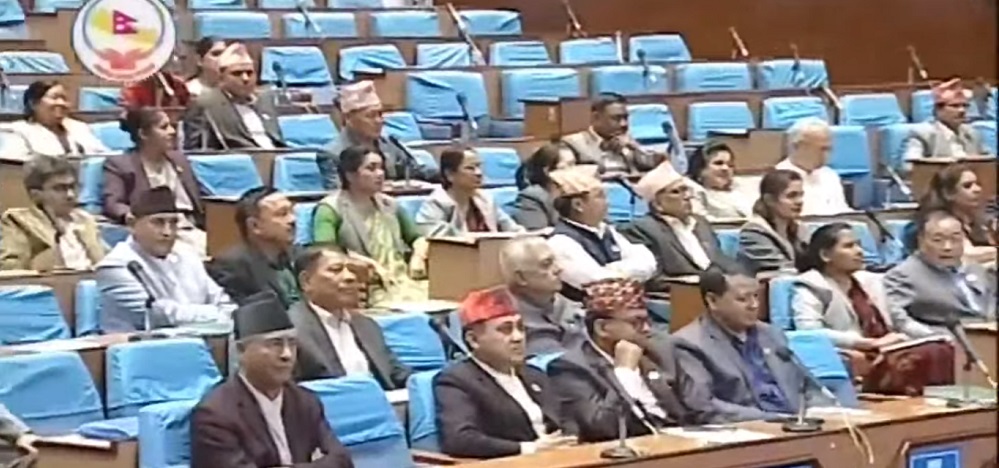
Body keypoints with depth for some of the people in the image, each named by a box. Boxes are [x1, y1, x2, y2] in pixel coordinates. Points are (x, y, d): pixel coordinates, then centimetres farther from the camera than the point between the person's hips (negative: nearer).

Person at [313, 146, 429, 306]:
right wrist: (367, 263, -22)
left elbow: (418, 238, 30)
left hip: (403, 279, 6)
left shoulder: (388, 204, 21)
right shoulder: (331, 209, 1)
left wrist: (418, 256, 7)